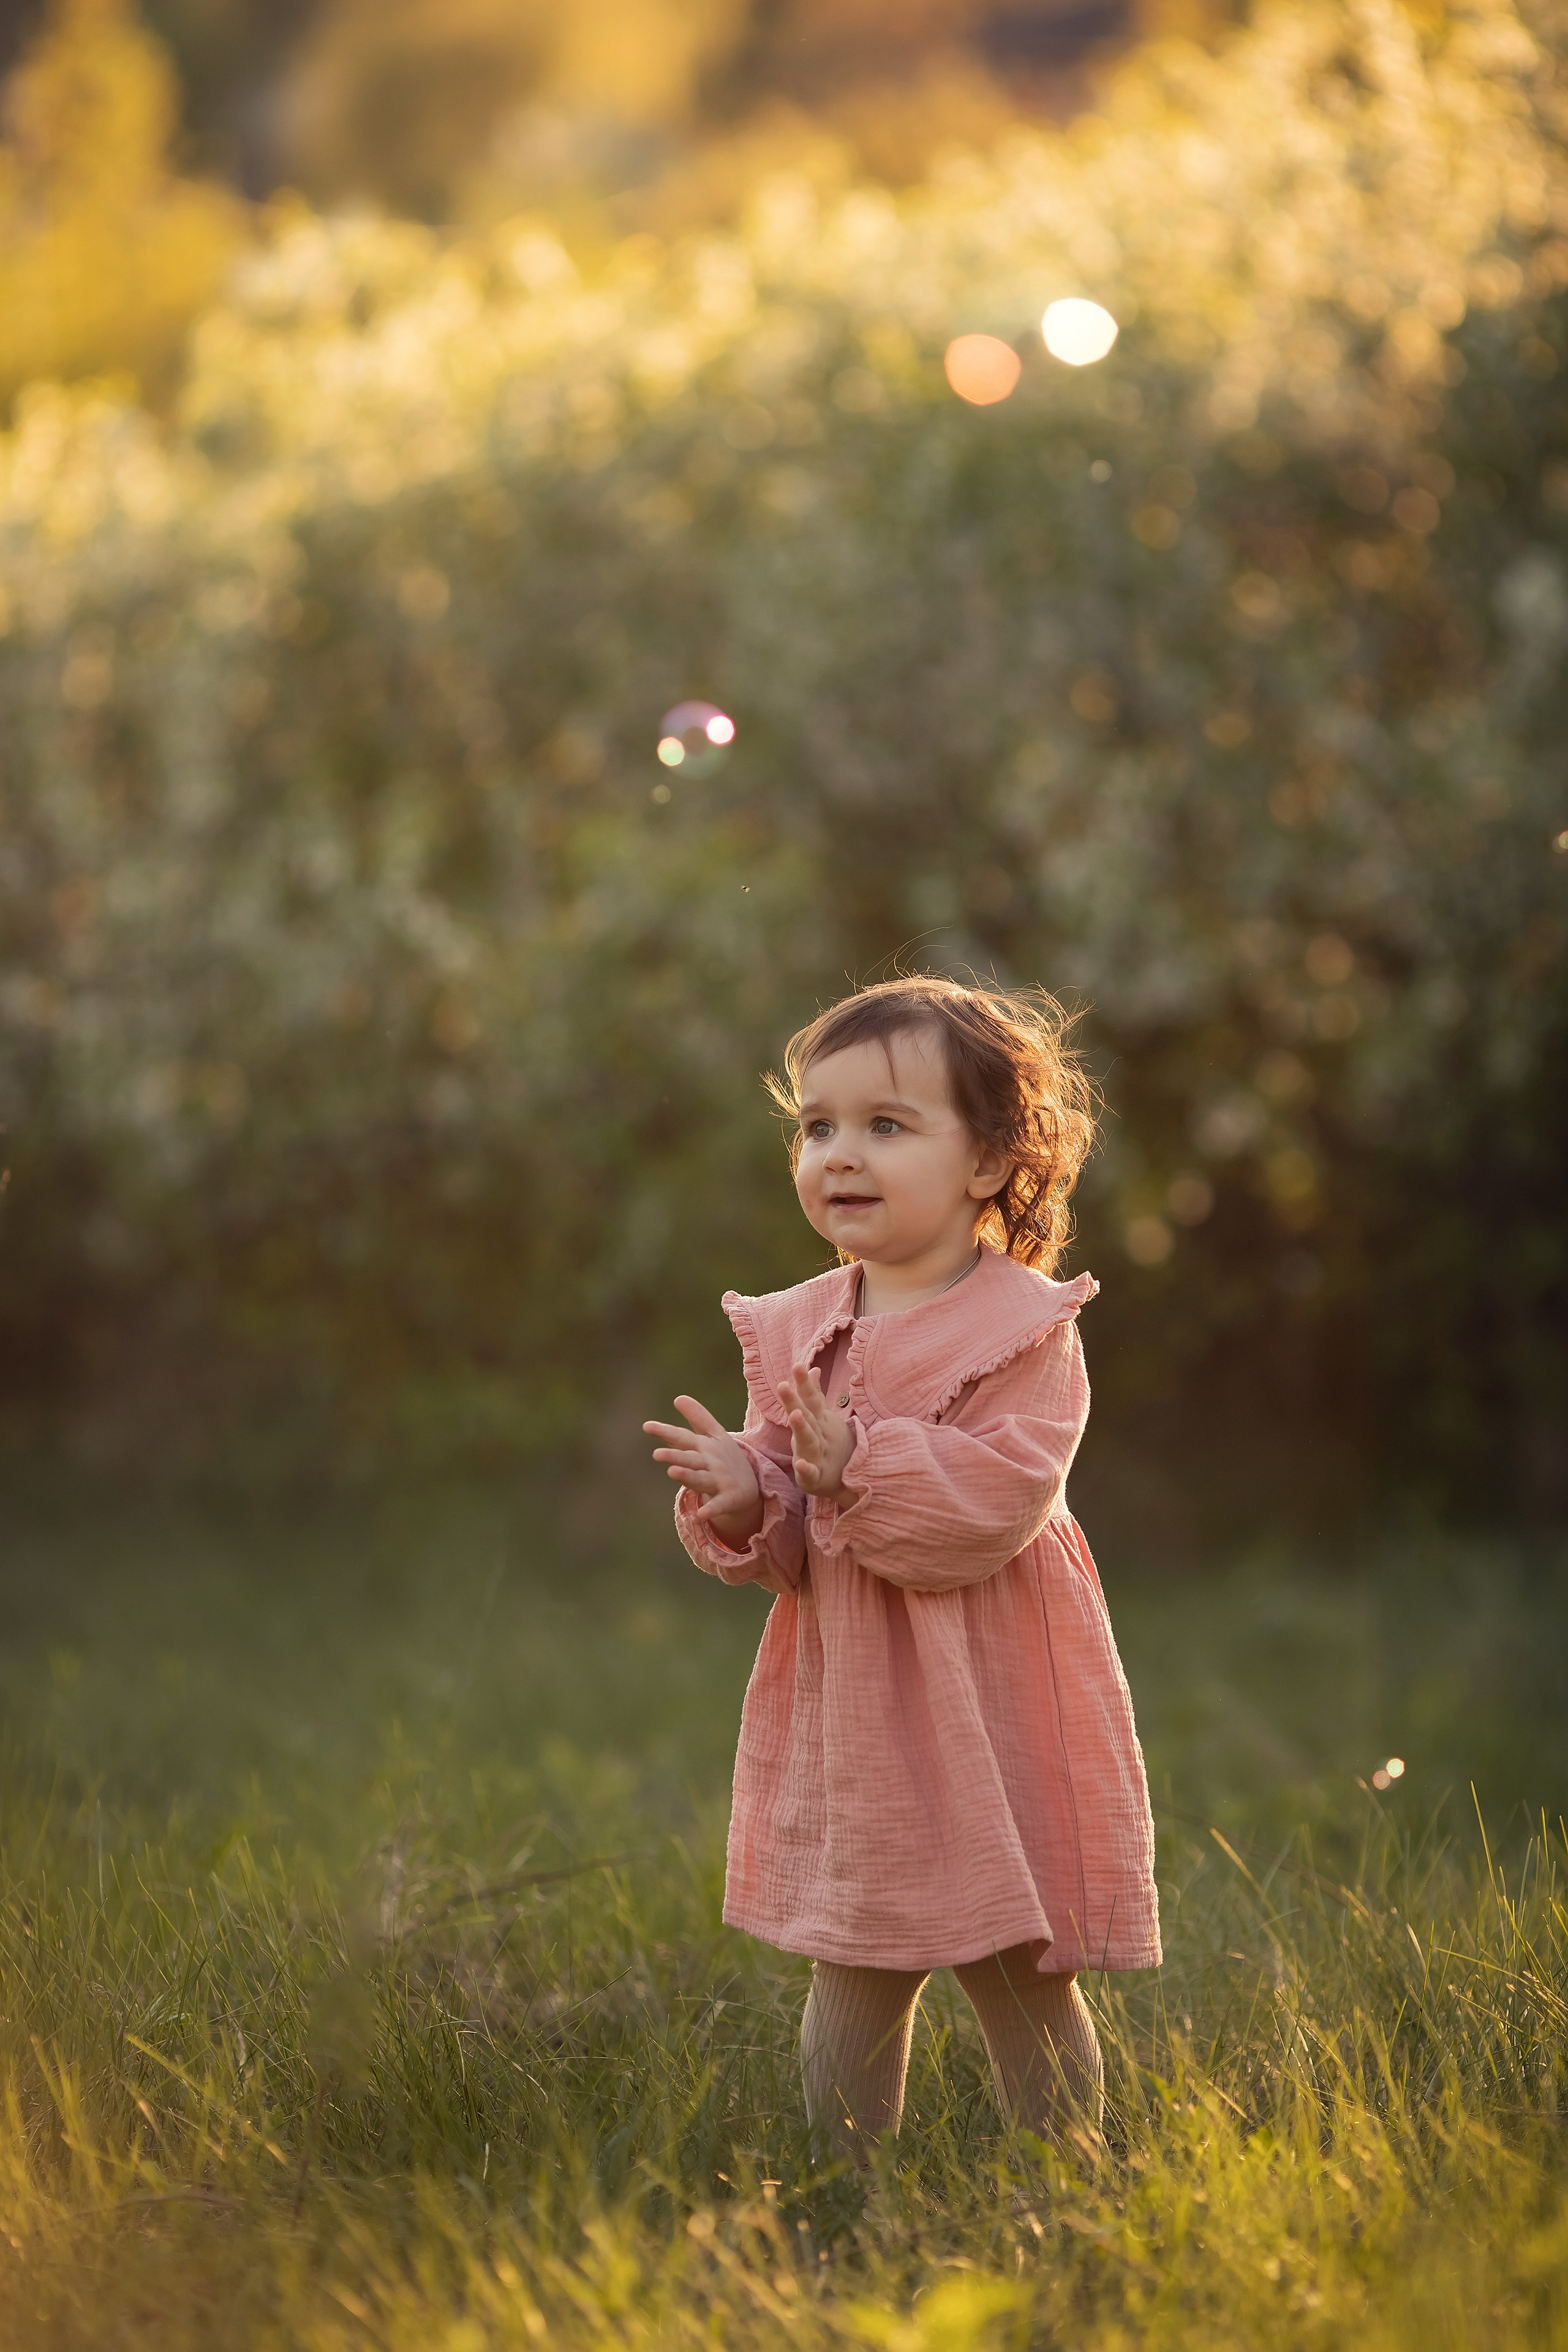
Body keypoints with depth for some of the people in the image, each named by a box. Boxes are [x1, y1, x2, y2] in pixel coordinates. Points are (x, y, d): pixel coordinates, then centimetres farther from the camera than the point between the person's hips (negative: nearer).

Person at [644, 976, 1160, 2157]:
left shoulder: (1026, 1330, -11)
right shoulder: (795, 1331, 7)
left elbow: (1003, 1493, -23)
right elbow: (789, 1541, 9)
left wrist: (859, 1466, -28)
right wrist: (743, 1499, -13)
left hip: (989, 1712, -5)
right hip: (846, 1708, 6)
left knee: (1023, 1980, 4)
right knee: (851, 1981, 13)